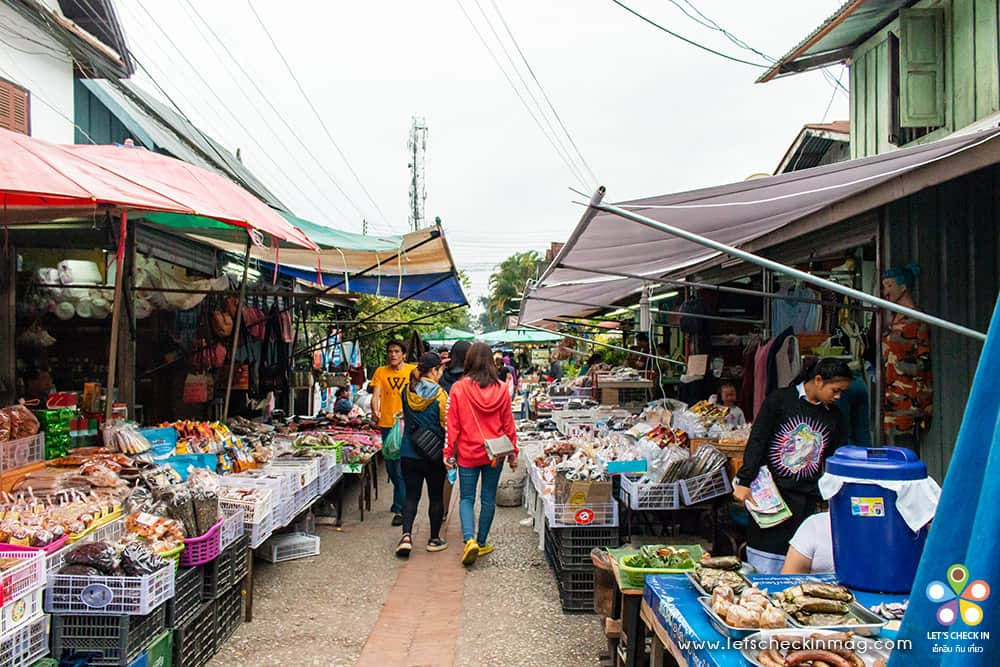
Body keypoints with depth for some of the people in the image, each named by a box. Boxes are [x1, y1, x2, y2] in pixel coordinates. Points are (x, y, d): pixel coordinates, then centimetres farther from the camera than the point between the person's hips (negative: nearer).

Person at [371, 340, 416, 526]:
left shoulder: (413, 371, 2)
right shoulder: (381, 372, 7)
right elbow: (376, 395, -1)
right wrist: (375, 411, -20)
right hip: (387, 424, 3)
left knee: (401, 469, -8)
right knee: (391, 467, 15)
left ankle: (399, 509, -2)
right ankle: (402, 499, 36)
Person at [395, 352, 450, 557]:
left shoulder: (407, 392, 0)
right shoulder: (440, 395, -14)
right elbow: (447, 426, -11)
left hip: (409, 454, 4)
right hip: (434, 455, -3)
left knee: (411, 496, 9)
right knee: (436, 497, 11)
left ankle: (406, 536, -8)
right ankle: (434, 539, 21)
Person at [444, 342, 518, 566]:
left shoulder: (458, 388, -10)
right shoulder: (501, 389, -4)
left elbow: (452, 425, -7)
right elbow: (508, 423, 2)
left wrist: (448, 453, 1)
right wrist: (513, 452, 11)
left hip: (468, 453, -2)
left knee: (466, 498, 10)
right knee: (488, 498, 13)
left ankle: (470, 540, -9)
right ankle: (482, 543, 22)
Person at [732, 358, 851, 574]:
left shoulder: (834, 416, 11)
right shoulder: (780, 399, -2)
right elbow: (756, 442, -5)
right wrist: (744, 482, -10)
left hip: (806, 501, 4)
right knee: (763, 568, 0)